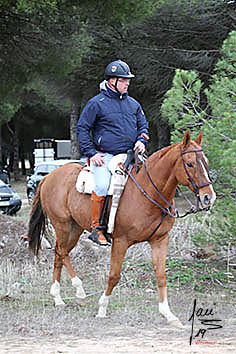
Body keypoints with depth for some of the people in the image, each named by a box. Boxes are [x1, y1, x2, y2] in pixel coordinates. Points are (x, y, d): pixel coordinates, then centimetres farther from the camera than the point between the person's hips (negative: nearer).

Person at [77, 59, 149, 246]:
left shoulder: (133, 104, 15)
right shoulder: (96, 103, 0)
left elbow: (143, 125, 25)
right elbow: (82, 128, 2)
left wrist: (141, 141, 2)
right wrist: (91, 153, -7)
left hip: (129, 155, 5)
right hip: (104, 156, -5)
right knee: (102, 186, -29)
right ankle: (96, 228, -20)